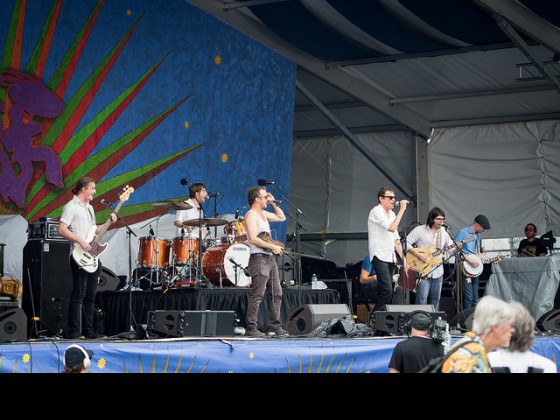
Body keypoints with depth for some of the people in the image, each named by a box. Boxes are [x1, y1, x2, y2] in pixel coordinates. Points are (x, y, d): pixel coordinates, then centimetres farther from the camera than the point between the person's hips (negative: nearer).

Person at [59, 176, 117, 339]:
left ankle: (89, 331, 16)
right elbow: (61, 229, -16)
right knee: (78, 295, -8)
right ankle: (74, 332, -6)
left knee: (90, 296, 11)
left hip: (92, 256, 9)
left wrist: (109, 222, 10)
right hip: (80, 257, -9)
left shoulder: (89, 208, 20)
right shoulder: (71, 206, -7)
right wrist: (80, 241, -21)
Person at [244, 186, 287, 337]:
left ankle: (276, 326, 16)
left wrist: (273, 202, 19)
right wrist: (272, 247, -17)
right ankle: (251, 329, -8)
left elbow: (281, 217, 30)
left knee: (276, 293, 10)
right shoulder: (251, 215, -11)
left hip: (270, 258, 10)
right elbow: (253, 239, -21)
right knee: (257, 295, -10)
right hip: (259, 258, -10)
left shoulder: (263, 214, 18)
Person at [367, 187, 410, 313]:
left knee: (385, 291, 6)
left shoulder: (392, 214, 18)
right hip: (379, 257, -9)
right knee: (387, 291, -18)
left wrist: (403, 258, 13)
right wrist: (402, 210, -17)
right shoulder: (376, 211, -9)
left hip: (390, 258, 9)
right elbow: (392, 228, -22)